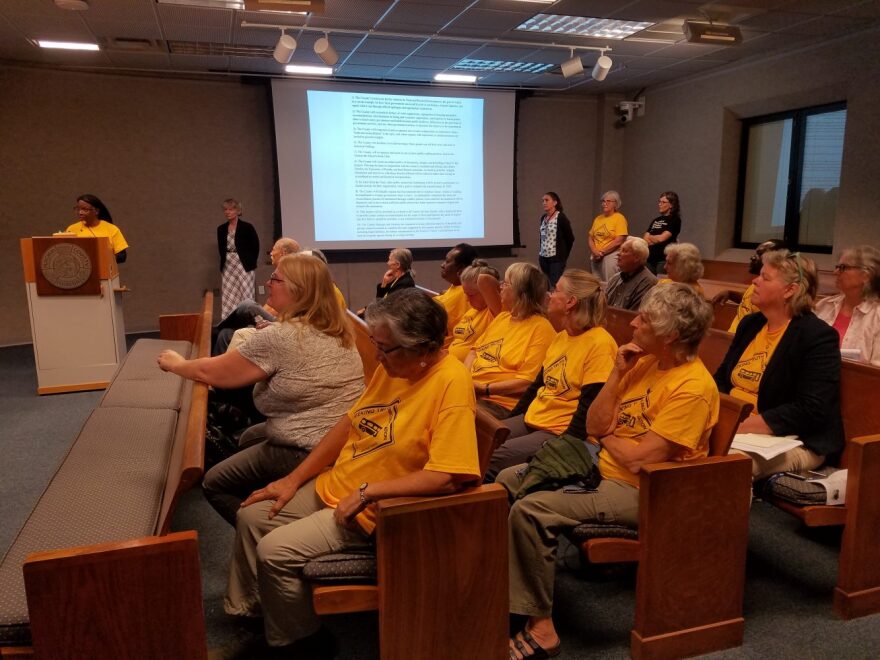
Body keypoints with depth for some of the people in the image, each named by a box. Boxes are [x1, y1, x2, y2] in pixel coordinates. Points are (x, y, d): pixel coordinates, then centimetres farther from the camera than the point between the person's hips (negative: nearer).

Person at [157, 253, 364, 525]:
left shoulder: (279, 337, -19)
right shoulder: (337, 330, 4)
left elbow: (211, 372, -8)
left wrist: (176, 364, 11)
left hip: (308, 452, -9)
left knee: (214, 483, 9)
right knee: (249, 437, 31)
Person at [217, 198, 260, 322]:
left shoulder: (247, 227, -6)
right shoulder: (221, 229, 8)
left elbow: (255, 246, -3)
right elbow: (221, 248, 17)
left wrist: (251, 262, -5)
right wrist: (224, 262, 7)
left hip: (244, 266, -4)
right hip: (228, 267, 5)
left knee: (245, 296, -3)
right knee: (228, 297, 3)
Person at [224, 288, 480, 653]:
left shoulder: (451, 382, -26)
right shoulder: (393, 366, -1)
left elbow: (446, 477, -31)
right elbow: (349, 423, 8)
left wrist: (365, 492, -23)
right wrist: (293, 480, 6)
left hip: (373, 509, -8)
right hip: (331, 486, 9)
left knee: (274, 551, -15)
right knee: (250, 516, 10)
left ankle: (294, 641, 12)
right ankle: (246, 607, 32)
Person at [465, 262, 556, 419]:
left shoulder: (541, 329, -7)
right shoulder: (502, 316, 18)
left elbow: (528, 382, -14)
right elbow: (474, 351, 19)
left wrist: (484, 389, -16)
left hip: (501, 403, -7)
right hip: (469, 391, 8)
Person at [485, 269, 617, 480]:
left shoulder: (599, 343, -16)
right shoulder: (562, 336, 12)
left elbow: (589, 406, -18)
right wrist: (509, 421, 12)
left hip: (560, 433, -8)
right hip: (531, 420, 8)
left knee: (489, 459, -21)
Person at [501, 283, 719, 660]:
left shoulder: (692, 387, -23)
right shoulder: (644, 362, 3)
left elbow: (638, 459, -26)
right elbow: (594, 427, 2)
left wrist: (608, 437, -6)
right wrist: (617, 374, -9)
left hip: (640, 491, -9)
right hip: (602, 468, 9)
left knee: (530, 510, -24)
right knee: (510, 480, 8)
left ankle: (540, 628, -10)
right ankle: (508, 581, 19)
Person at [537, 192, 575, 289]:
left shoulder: (561, 218, -10)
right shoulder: (543, 217, 11)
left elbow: (570, 238, -6)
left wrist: (564, 256, 1)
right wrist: (540, 252, 14)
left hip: (556, 258, -7)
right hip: (543, 258, 7)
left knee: (555, 286, -9)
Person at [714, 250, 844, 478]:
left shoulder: (818, 337, -11)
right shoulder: (750, 323, 13)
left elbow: (810, 410, -20)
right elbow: (722, 379, 17)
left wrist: (742, 427, -26)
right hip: (732, 427, 7)